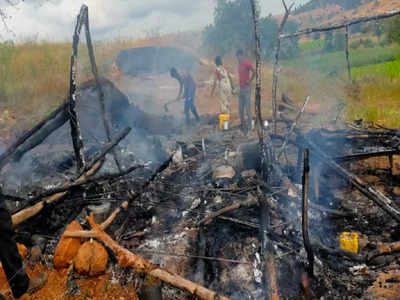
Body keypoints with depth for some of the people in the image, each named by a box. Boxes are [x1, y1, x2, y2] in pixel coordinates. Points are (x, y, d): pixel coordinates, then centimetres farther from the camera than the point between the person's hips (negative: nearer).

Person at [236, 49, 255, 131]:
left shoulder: (247, 63, -11)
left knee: (247, 107, -7)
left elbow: (254, 72, -20)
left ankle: (249, 123, -2)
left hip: (246, 88, -9)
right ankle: (242, 123, 17)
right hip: (241, 88, 9)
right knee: (240, 108, 9)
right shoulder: (240, 64, 15)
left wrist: (250, 81, -13)